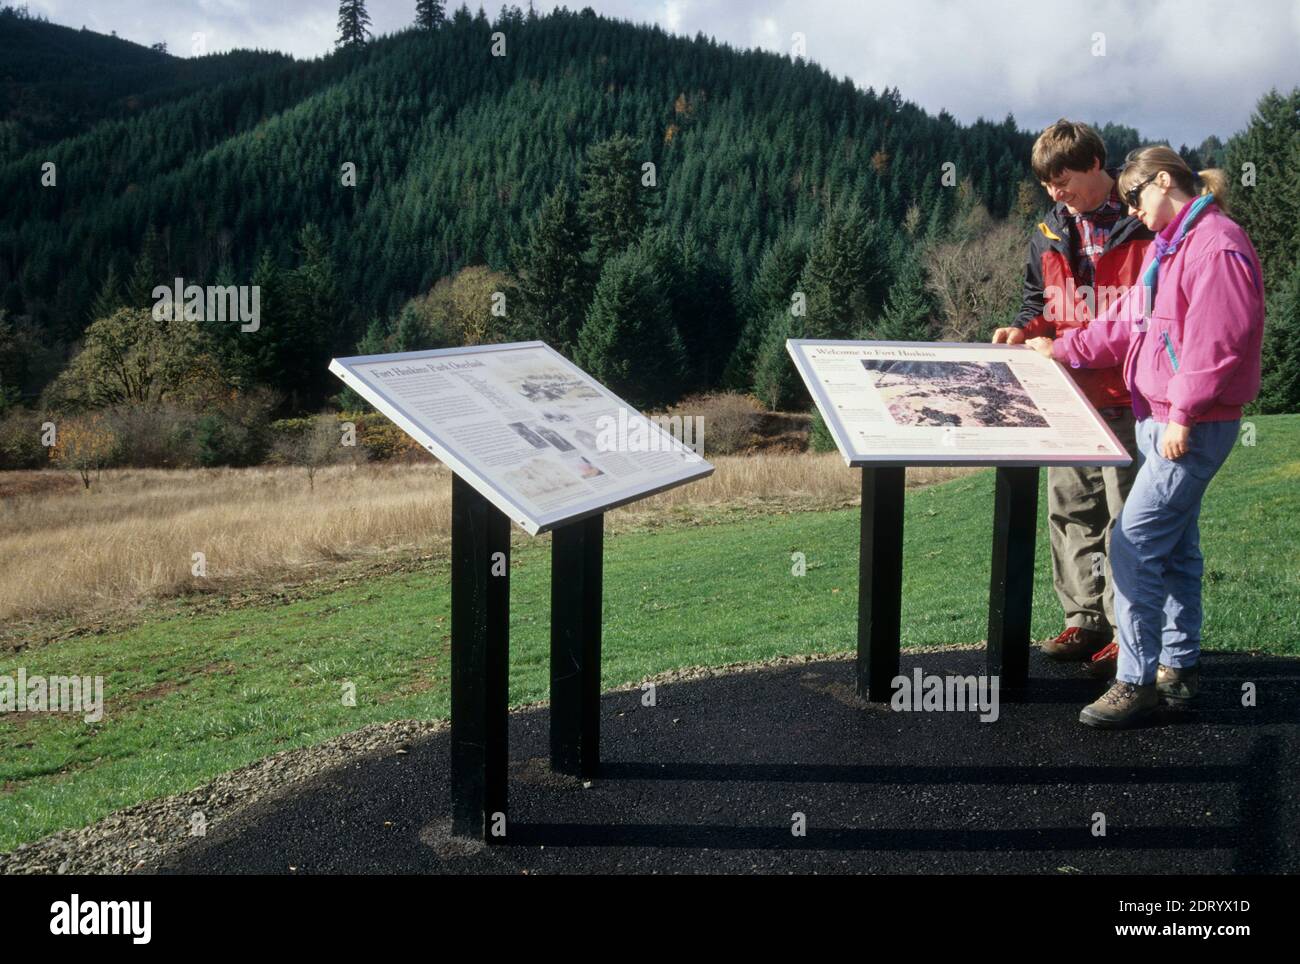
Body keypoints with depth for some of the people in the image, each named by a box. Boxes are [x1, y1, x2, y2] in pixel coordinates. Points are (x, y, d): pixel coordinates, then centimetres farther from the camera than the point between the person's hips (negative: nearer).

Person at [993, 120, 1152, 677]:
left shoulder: (1143, 225, -8)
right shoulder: (1050, 233, 11)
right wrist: (1025, 331, 0)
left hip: (1127, 398, -6)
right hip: (1067, 395, 6)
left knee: (1127, 517, 1)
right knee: (1071, 510, 12)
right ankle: (1084, 620, 24)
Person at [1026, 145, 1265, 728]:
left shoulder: (1216, 247, -16)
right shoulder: (1169, 246, 17)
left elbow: (1217, 343, -23)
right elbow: (1129, 323, 21)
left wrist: (1184, 415, -22)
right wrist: (1062, 349, 17)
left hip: (1193, 427, -10)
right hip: (1159, 419, 10)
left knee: (1134, 543, -11)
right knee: (1174, 545, 15)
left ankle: (1136, 681, -4)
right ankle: (1180, 665, 26)